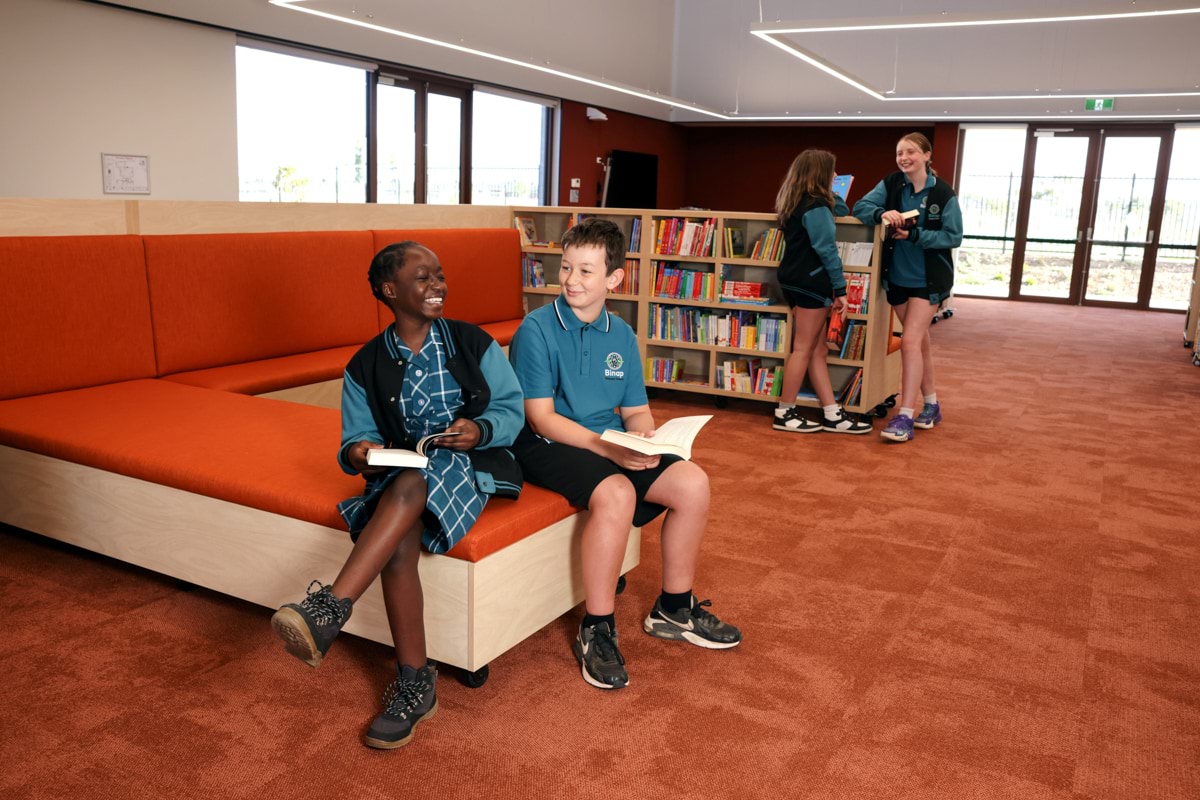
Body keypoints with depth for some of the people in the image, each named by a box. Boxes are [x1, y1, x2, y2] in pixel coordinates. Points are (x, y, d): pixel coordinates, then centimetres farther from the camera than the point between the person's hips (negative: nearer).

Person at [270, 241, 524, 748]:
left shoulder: (474, 344, 6)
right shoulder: (366, 367, 8)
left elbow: (511, 408, 5)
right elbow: (357, 437, 7)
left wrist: (480, 430, -17)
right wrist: (358, 453, -18)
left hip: (471, 465, -1)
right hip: (403, 477, 2)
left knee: (413, 482, -37)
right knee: (399, 543, -32)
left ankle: (329, 609, -41)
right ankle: (414, 683, -20)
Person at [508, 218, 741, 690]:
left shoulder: (622, 336, 9)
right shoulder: (537, 329, -10)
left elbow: (636, 410, 11)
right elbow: (541, 417, -15)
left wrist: (644, 438, -13)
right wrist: (608, 447, -24)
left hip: (611, 445, 6)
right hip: (548, 446, -6)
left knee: (692, 482, -11)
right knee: (616, 493, -34)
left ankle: (674, 609, 9)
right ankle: (596, 631, -17)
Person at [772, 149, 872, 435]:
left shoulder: (795, 204, 14)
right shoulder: (816, 207, -16)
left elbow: (841, 209, 28)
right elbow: (827, 250, -19)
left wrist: (829, 194, 17)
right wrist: (840, 289, -17)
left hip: (795, 280, 10)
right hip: (811, 282, -10)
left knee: (817, 349, 10)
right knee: (803, 349, -2)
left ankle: (832, 415, 14)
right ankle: (785, 413, 5)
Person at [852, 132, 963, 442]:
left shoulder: (944, 194, -10)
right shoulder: (891, 184, 1)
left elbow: (954, 236, -11)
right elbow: (860, 207, -6)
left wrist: (914, 235, -23)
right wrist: (882, 213, -27)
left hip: (928, 279, -4)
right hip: (897, 277, 4)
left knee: (911, 342, -14)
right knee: (920, 341, 15)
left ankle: (905, 416, -12)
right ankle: (931, 404, 29)